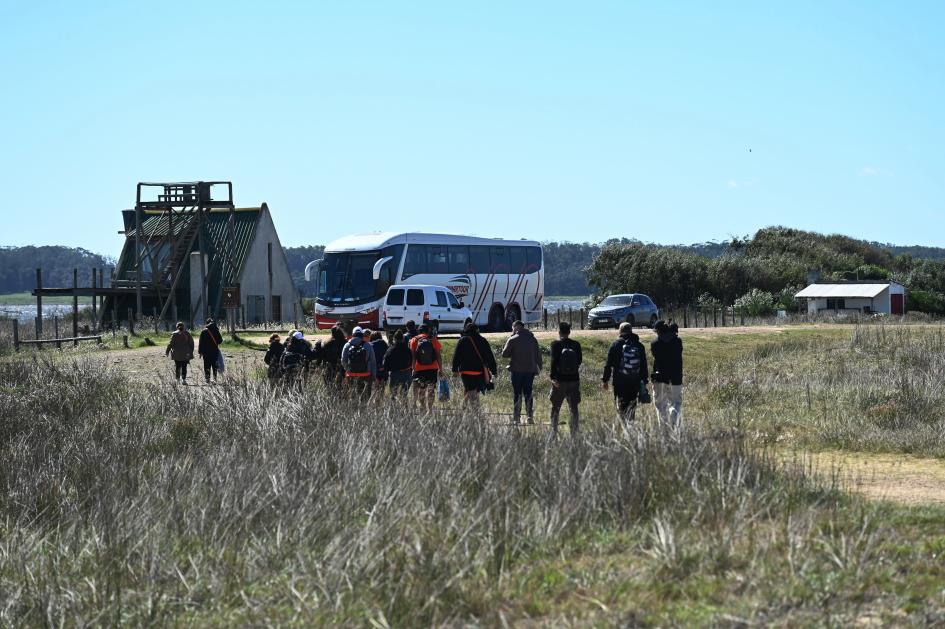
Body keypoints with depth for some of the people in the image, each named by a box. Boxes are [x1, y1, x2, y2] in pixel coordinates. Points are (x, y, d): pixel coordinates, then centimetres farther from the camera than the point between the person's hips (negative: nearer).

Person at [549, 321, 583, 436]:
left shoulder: (556, 344, -9)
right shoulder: (576, 344, -1)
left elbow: (553, 362, -16)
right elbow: (580, 361, 6)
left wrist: (553, 377, -17)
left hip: (560, 380, -2)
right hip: (574, 379, 2)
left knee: (555, 407, 10)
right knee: (573, 408, 9)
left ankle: (554, 431, 7)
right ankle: (574, 432, 7)